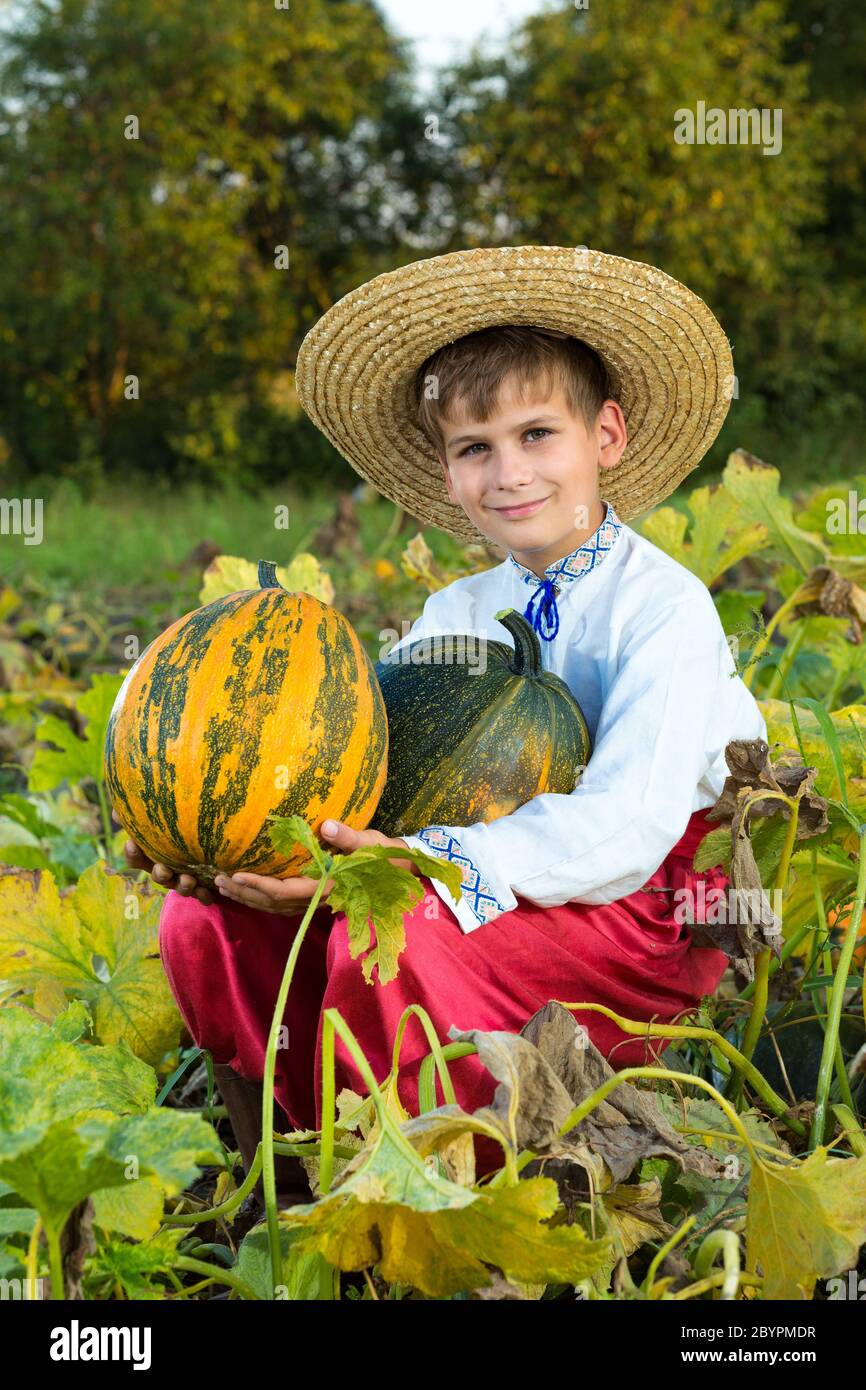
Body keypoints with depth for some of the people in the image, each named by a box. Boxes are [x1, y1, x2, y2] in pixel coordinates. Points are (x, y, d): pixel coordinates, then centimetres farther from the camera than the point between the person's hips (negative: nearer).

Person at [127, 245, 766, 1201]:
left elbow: (626, 825, -25)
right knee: (204, 923, -9)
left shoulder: (664, 608, -12)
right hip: (497, 884, 7)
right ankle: (285, 1192, 4)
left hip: (651, 902, -7)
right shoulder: (456, 615, 10)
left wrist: (425, 866, -36)